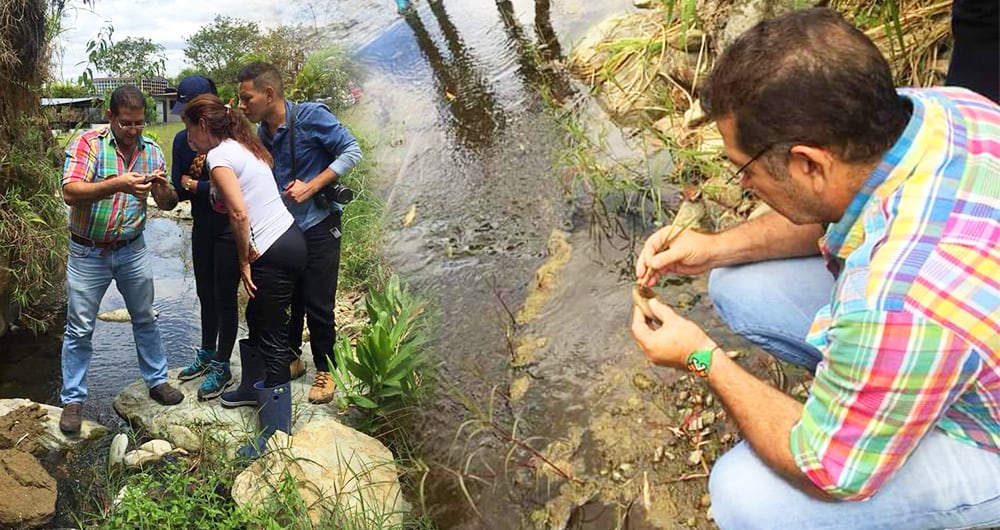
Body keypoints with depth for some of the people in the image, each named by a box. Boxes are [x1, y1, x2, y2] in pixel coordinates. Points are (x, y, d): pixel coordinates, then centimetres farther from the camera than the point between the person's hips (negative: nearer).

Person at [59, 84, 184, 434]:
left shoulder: (152, 151, -2)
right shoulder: (88, 144, -14)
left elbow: (167, 205, 0)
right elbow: (70, 193, -27)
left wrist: (163, 188, -23)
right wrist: (117, 184, -41)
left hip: (132, 250, 4)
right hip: (88, 253, -3)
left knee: (145, 319, 14)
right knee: (79, 329, 5)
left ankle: (157, 381, 29)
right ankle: (73, 400, 18)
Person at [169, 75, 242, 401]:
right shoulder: (182, 140, 2)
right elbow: (178, 190, 0)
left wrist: (194, 185, -12)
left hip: (229, 229, -6)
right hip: (202, 228, 6)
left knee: (224, 297, 2)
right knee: (205, 294, 18)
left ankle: (222, 366, 15)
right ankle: (207, 355, 35)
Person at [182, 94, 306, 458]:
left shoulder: (218, 155, -11)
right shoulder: (243, 146, 17)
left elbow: (239, 214, -19)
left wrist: (245, 260, -10)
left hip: (274, 252, -10)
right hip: (289, 238, 10)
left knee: (272, 339, -4)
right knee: (256, 318, 26)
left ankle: (275, 434, 4)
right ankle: (253, 386, 46)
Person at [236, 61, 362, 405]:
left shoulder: (311, 116, -16)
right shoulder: (263, 134, 5)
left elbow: (352, 151, -17)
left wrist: (311, 187, -22)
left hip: (318, 226, -6)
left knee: (318, 304, 0)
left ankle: (324, 370, 18)